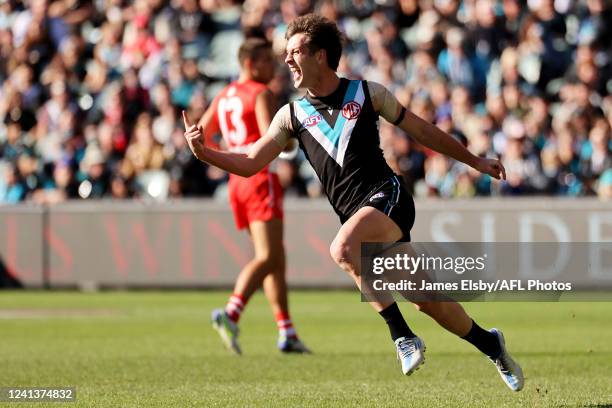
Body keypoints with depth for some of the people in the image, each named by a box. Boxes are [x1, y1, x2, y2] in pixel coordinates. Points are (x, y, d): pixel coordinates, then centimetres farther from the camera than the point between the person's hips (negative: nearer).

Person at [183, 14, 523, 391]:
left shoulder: (368, 93, 3)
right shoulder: (292, 115, 10)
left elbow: (421, 130, 13)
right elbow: (251, 163, 8)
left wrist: (475, 161, 19)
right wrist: (205, 153, -9)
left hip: (387, 195, -4)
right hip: (358, 216, 4)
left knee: (343, 249, -32)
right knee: (426, 301, 5)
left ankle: (402, 335, -26)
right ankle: (490, 345, 27)